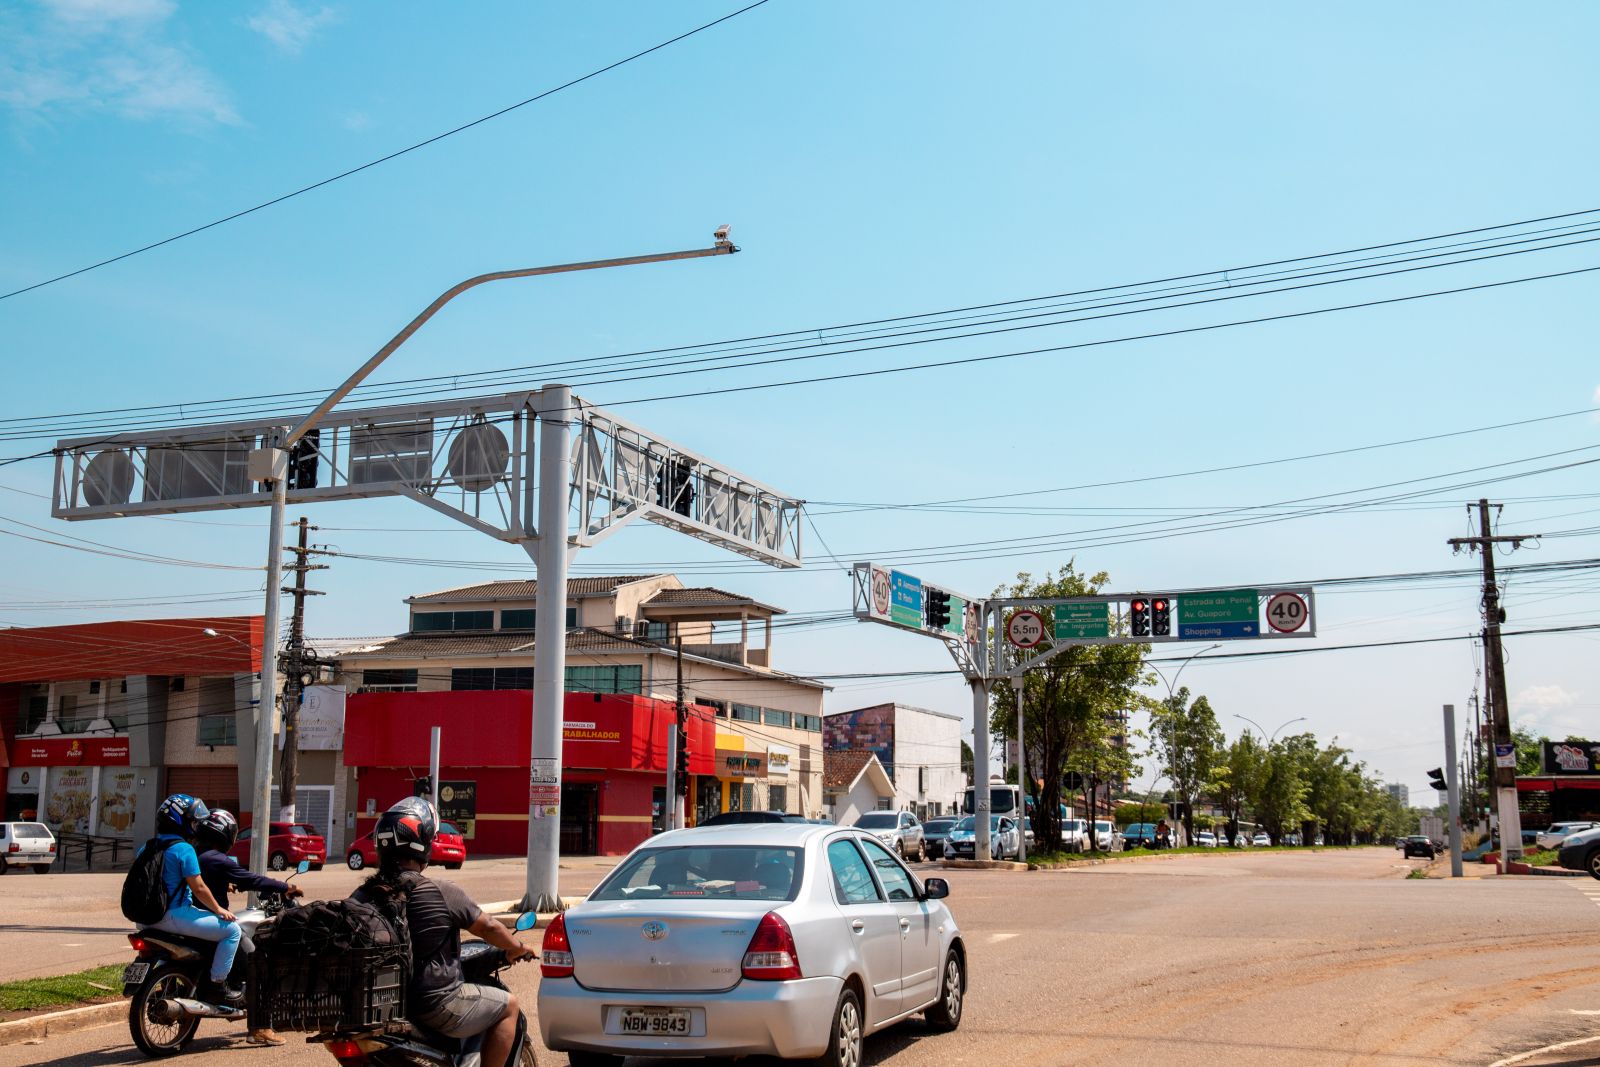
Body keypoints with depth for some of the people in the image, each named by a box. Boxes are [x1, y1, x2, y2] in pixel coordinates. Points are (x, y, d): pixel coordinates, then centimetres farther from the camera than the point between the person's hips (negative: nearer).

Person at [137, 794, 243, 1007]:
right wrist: (219, 910, -4)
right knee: (231, 930, -6)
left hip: (149, 917, 10)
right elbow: (198, 887, -16)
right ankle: (217, 985, -7)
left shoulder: (147, 848, 12)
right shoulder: (184, 849, -14)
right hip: (174, 915, -10)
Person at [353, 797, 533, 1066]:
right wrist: (517, 948, 13)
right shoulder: (444, 893, -17)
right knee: (508, 1005, 13)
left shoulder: (362, 896, -5)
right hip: (435, 1006, -6)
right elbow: (488, 927, -7)